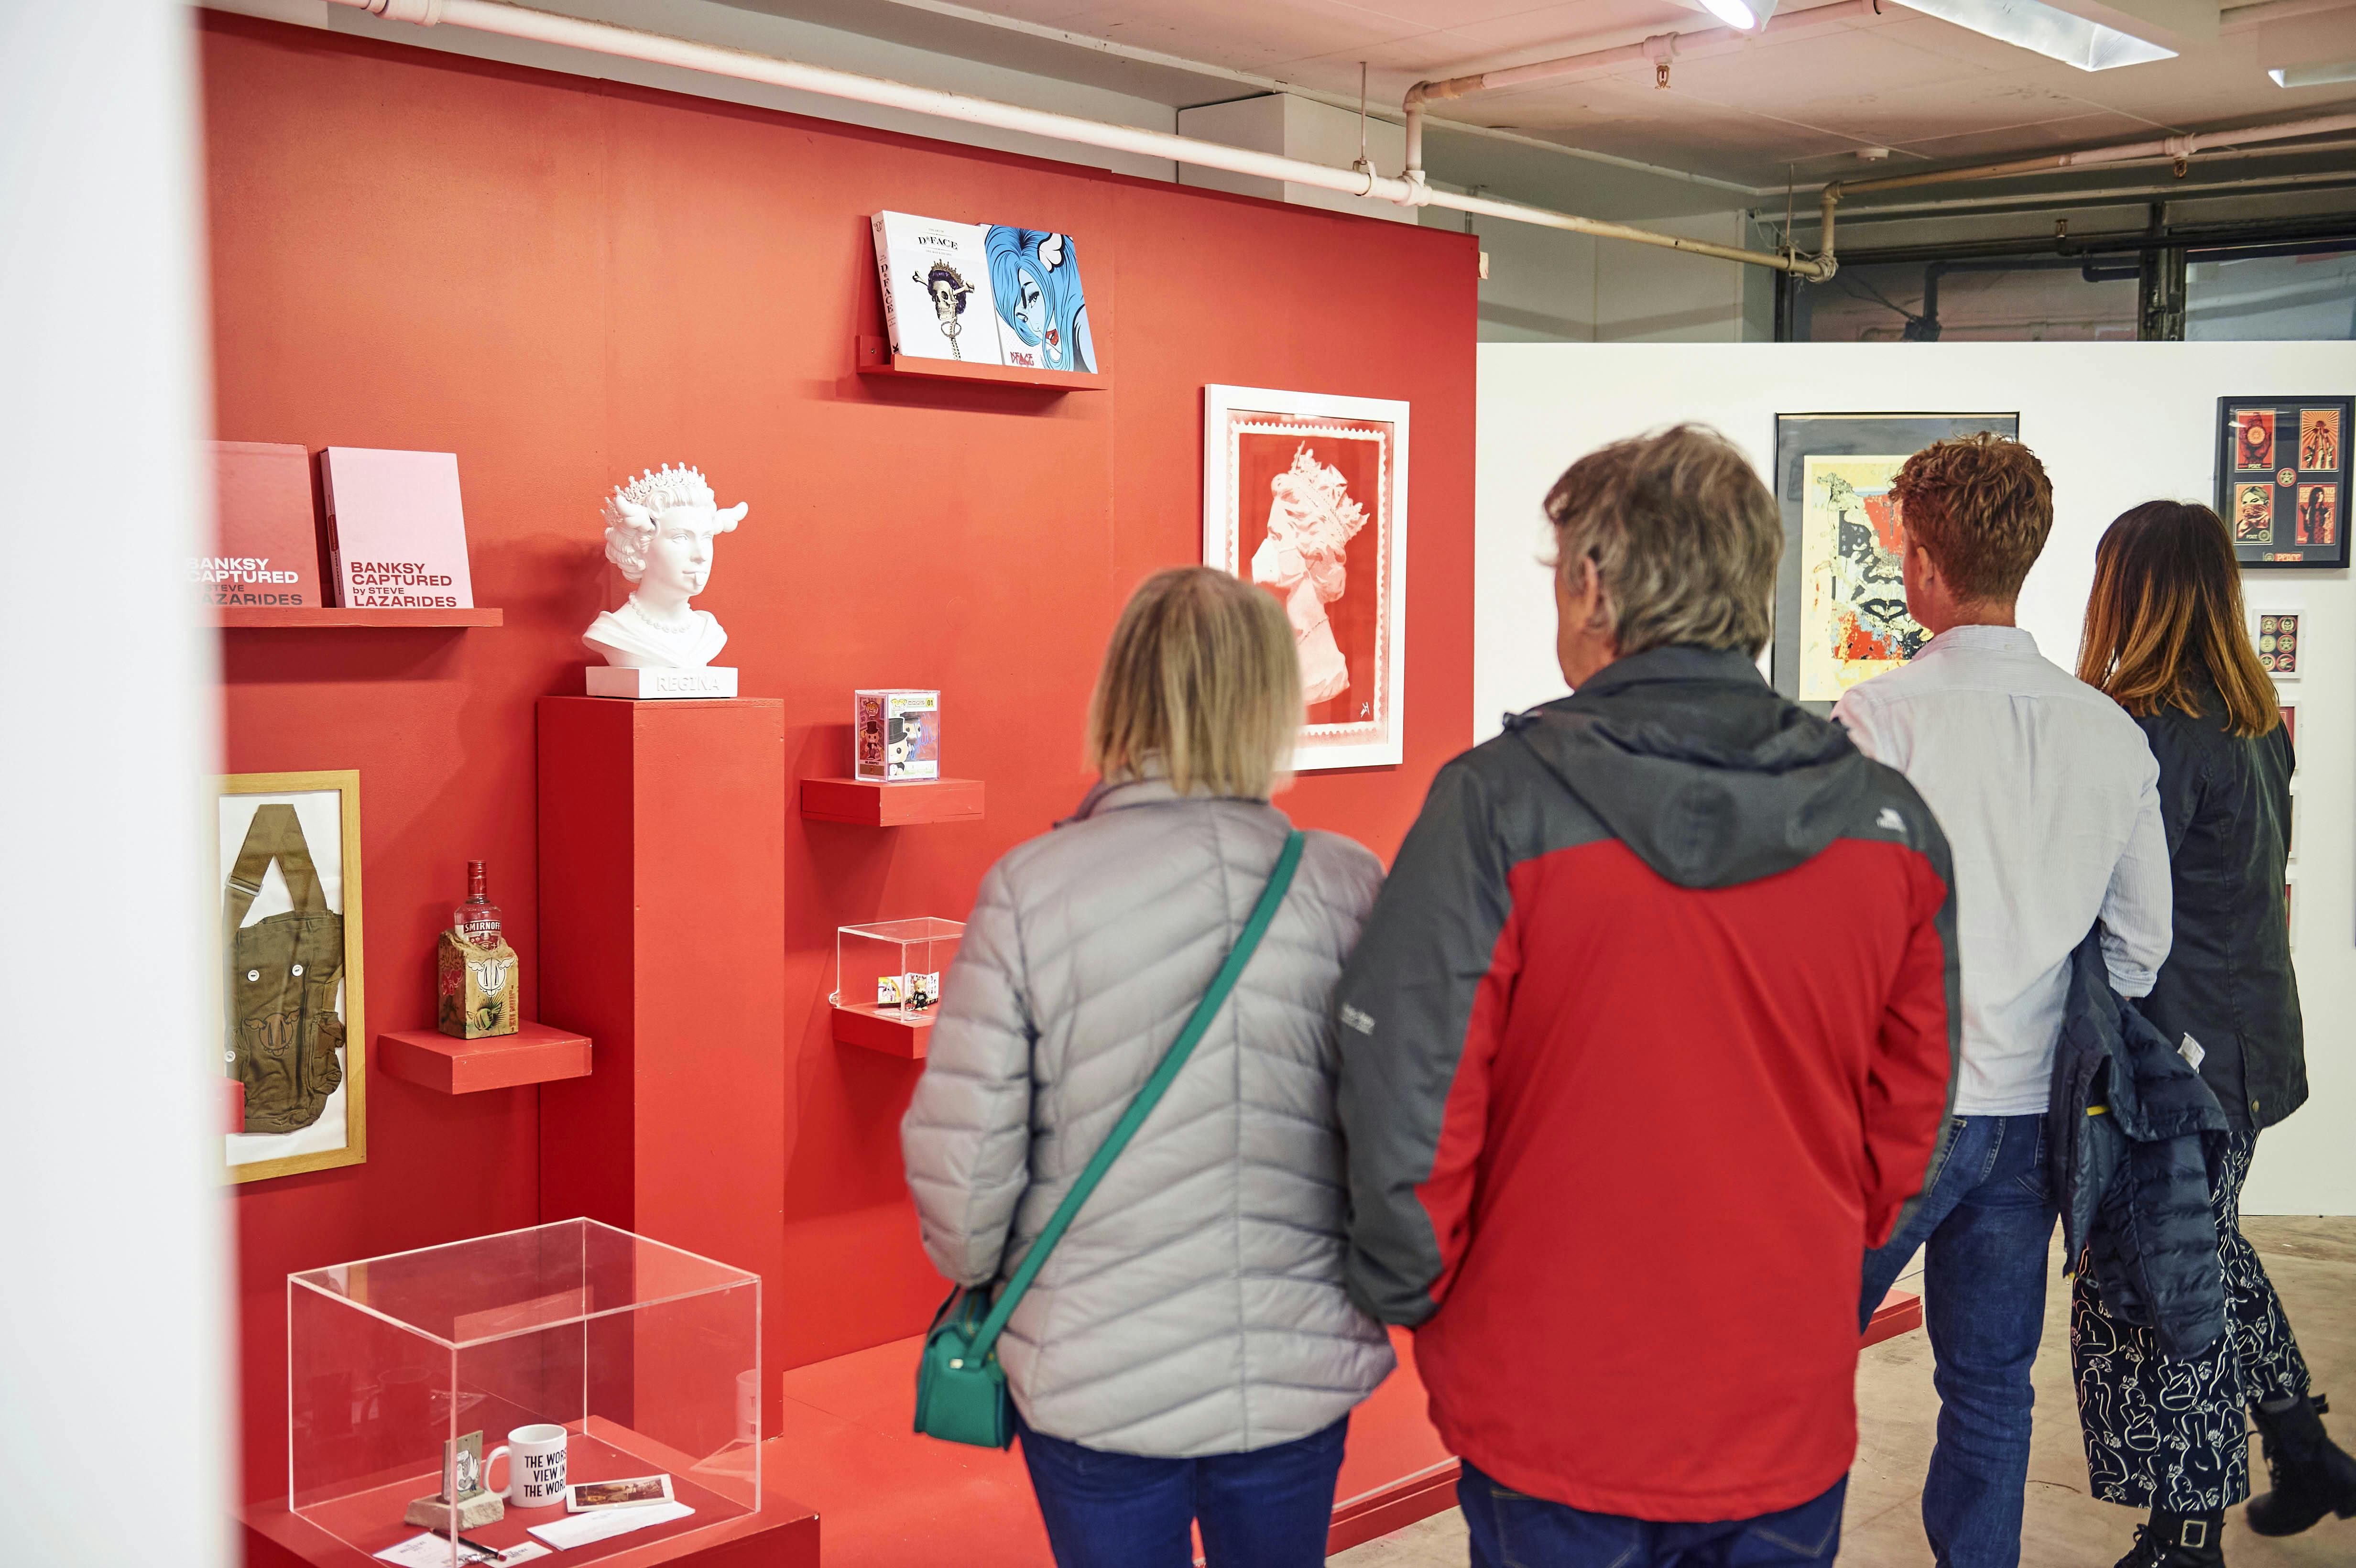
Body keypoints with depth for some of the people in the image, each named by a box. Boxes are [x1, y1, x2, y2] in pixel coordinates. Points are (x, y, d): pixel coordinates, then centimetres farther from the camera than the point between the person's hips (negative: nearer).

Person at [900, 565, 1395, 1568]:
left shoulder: (1030, 890, -14)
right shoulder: (1349, 889, -9)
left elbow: (961, 1155, -12)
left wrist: (980, 1273, 9)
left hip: (1094, 1383, -2)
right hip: (1299, 1373, 2)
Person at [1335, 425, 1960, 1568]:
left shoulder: (1500, 805, -17)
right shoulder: (1890, 822, -4)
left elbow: (1407, 1107, -18)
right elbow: (1911, 1110, 4)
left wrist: (1414, 1297, 0)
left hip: (1555, 1421, -3)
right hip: (1791, 1429, 3)